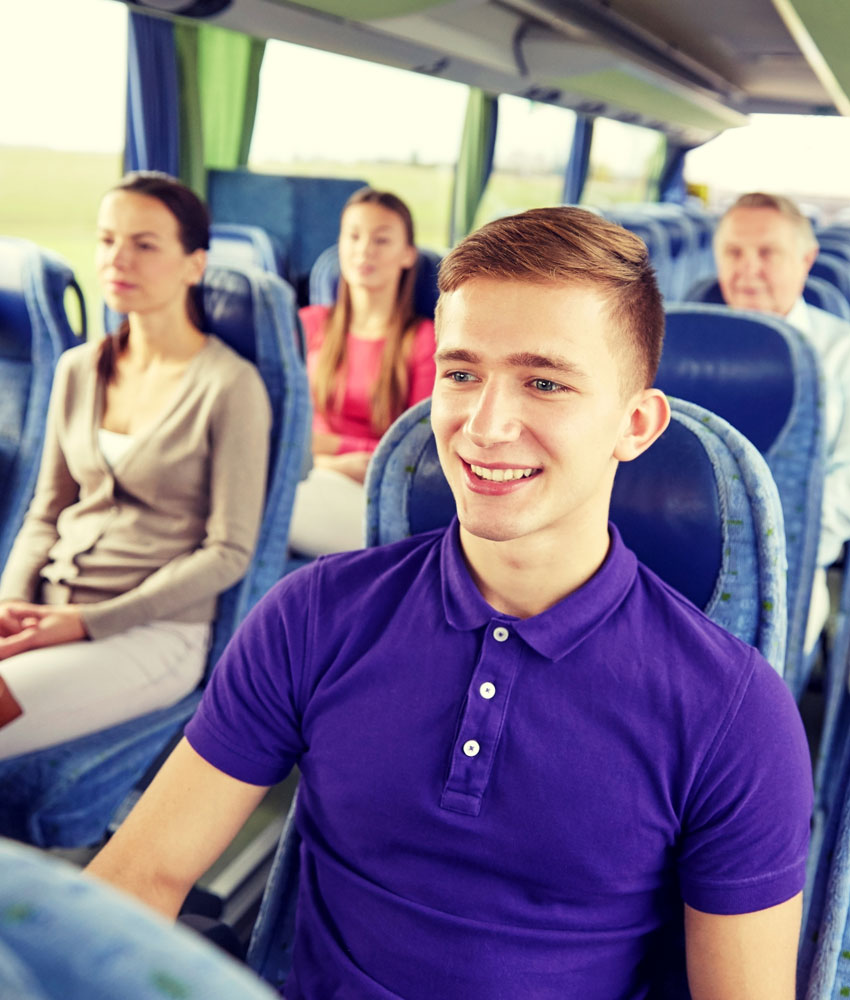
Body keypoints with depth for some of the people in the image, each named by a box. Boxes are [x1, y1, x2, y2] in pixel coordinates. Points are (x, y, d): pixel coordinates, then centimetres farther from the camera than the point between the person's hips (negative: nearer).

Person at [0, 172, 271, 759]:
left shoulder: (231, 386, -9)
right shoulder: (78, 369, 11)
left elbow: (228, 552, -9)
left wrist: (91, 621, -13)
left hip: (156, 629, -5)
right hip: (49, 612, 6)